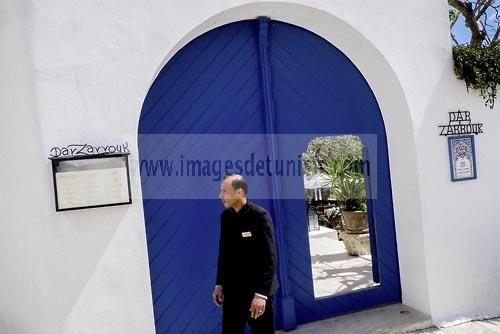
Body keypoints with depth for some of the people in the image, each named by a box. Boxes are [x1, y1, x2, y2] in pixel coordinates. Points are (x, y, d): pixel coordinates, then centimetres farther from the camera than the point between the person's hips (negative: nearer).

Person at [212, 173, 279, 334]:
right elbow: (223, 252, 10)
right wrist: (219, 283, 9)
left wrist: (261, 293, -20)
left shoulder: (260, 215, -15)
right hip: (232, 290, 5)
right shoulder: (225, 216, 3)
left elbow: (270, 257, -16)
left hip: (257, 289, -5)